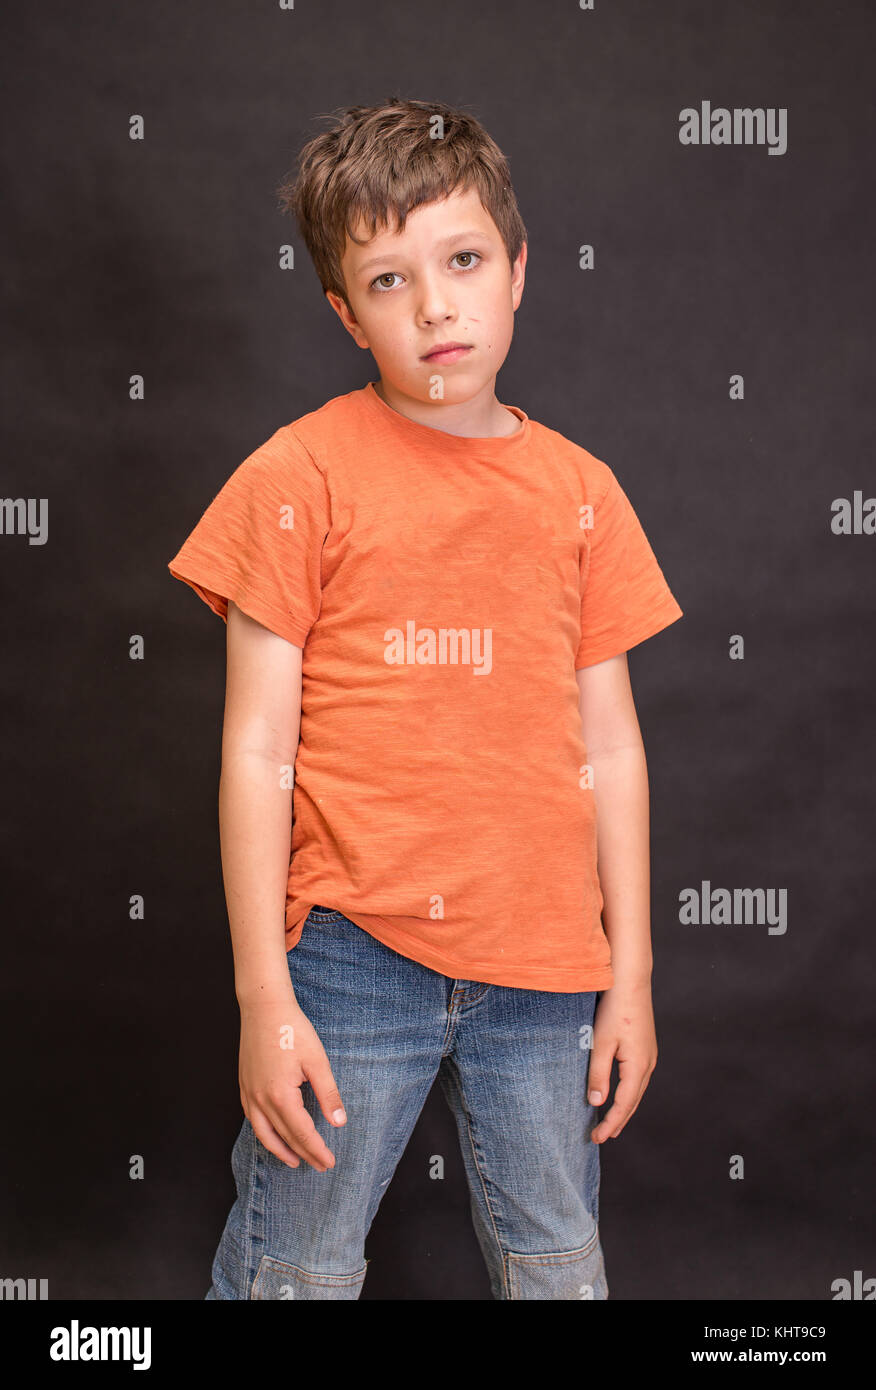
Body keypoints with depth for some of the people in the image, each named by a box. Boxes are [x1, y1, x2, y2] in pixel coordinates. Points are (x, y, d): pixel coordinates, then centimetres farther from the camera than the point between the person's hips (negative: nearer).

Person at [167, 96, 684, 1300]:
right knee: (293, 1275, 7)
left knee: (559, 1273, 16)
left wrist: (631, 973, 8)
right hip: (351, 954, -3)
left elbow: (610, 747, 9)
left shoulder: (579, 489, 6)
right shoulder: (302, 475, -4)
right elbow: (257, 748, -5)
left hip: (544, 971, 3)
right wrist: (264, 995, -7)